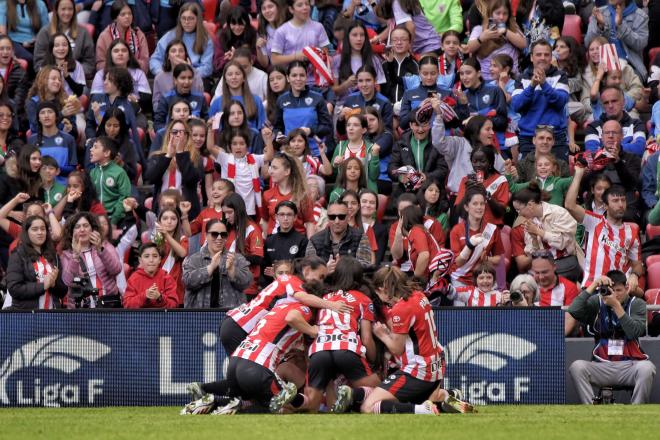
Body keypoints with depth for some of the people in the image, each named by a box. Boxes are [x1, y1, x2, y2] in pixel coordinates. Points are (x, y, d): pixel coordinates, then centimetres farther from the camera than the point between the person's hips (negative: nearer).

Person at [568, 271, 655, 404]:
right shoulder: (596, 302, 8)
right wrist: (594, 285, -9)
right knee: (577, 367, -27)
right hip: (602, 367, 1)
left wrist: (616, 305, -16)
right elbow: (574, 311, -10)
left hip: (630, 365, -1)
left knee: (646, 368, -34)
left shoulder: (637, 304, 6)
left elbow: (634, 333, -11)